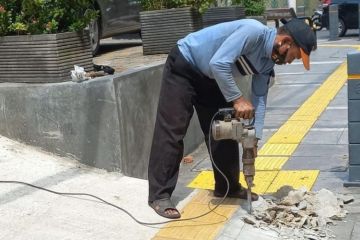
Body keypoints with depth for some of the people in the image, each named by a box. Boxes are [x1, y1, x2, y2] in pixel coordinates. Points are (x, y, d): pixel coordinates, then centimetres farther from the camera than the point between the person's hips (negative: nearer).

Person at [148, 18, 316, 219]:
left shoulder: (268, 62, -2)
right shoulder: (253, 31, -29)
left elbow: (260, 98, 1)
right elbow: (219, 64, -36)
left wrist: (254, 138, -6)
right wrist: (237, 99, -31)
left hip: (209, 77, 9)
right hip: (183, 66, -9)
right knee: (171, 132, -10)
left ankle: (227, 187, 22)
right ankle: (159, 196, -5)